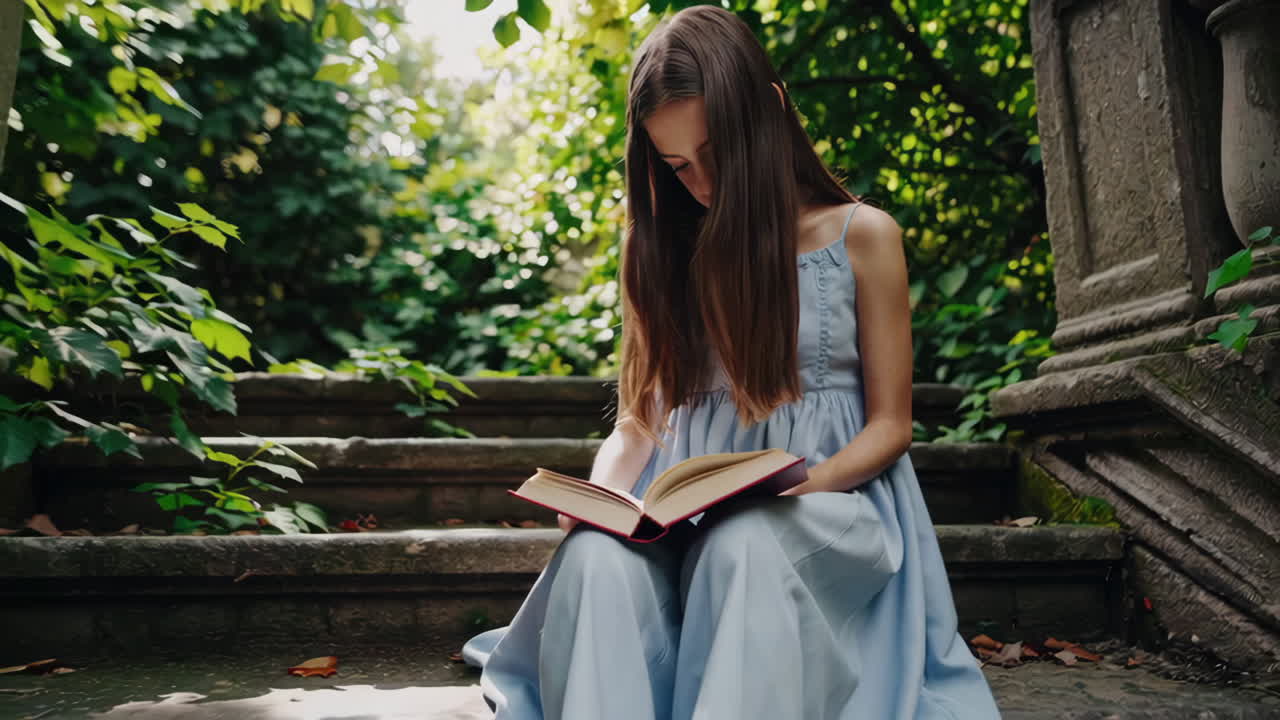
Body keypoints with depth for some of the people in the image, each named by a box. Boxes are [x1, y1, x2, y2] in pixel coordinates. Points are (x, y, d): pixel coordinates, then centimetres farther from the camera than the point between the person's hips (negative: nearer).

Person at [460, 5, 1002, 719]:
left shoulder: (862, 235, 1)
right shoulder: (667, 249, 10)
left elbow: (889, 425, 2)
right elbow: (643, 414, 11)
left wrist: (789, 491, -17)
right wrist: (601, 495, -12)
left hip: (830, 488, -2)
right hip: (687, 497, 3)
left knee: (745, 547, -38)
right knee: (597, 557, -32)